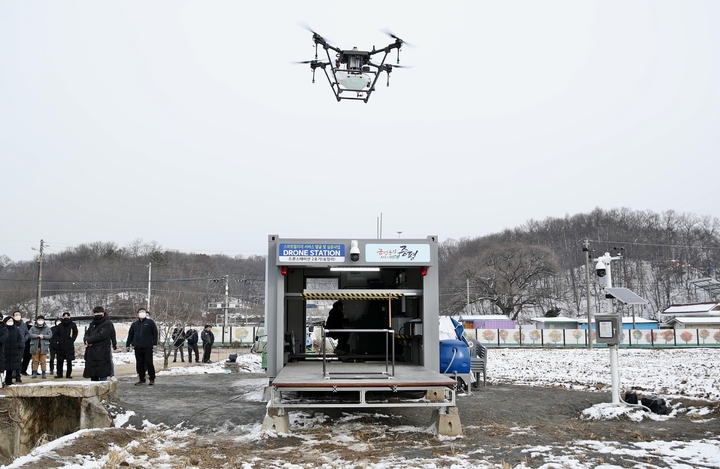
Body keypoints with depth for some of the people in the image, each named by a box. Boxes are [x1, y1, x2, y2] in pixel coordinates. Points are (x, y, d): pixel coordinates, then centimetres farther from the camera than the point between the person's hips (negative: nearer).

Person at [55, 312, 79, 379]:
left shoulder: (73, 325, 2)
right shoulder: (59, 325, 5)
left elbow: (75, 333, 8)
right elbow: (55, 334, 11)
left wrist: (72, 340, -3)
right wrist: (58, 340, -4)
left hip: (70, 346, -1)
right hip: (61, 346, 1)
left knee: (69, 361, 1)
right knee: (60, 361, 4)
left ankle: (69, 374, 7)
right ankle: (59, 374, 13)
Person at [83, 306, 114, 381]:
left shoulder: (107, 324, -5)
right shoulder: (92, 324, 19)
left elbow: (101, 335, -16)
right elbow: (86, 334, 15)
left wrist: (89, 340, -8)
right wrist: (87, 340, -9)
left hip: (102, 354, -8)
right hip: (91, 355, 8)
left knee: (102, 376, -9)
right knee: (93, 376, 12)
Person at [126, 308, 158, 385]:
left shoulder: (150, 322, 4)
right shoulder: (134, 324, 15)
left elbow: (155, 333, 1)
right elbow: (130, 335, 17)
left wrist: (154, 343, -6)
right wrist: (128, 344, 10)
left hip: (148, 347, -4)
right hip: (137, 347, 4)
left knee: (149, 363, -2)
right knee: (139, 364, 6)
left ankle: (152, 379, 7)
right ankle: (142, 379, 14)